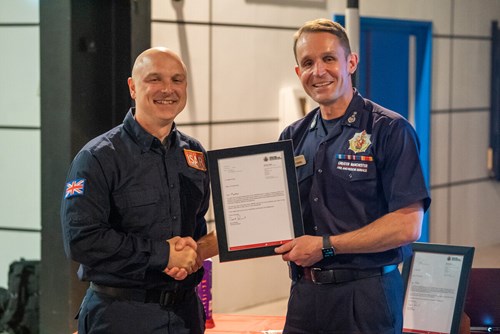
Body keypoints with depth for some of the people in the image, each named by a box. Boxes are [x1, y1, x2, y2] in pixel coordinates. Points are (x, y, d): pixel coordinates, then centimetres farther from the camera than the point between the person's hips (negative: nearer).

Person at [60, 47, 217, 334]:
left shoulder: (195, 154, 9)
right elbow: (81, 240, -19)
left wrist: (195, 253, -3)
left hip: (185, 310, 6)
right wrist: (162, 254, -18)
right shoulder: (99, 157, -10)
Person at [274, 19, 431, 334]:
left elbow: (407, 226, -14)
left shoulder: (390, 130, -7)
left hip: (366, 296, -5)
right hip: (304, 294, 5)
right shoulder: (293, 137, 10)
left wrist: (325, 246, -15)